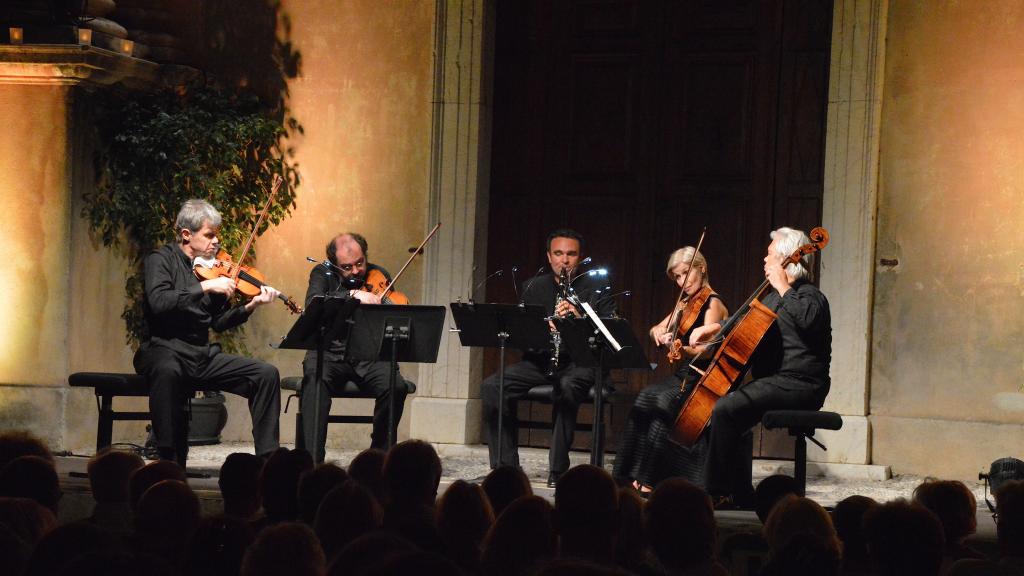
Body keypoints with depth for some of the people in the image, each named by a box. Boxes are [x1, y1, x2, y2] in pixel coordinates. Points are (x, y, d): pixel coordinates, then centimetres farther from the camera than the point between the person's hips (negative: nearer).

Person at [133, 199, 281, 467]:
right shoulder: (161, 260, -3)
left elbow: (219, 322, 11)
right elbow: (158, 302, -23)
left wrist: (251, 306, -5)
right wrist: (205, 287, -26)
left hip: (203, 354, 6)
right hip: (165, 349, -6)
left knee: (267, 374, -8)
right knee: (168, 371, -41)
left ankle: (267, 456, -6)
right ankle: (169, 460, -34)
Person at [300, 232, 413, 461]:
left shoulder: (379, 277, 10)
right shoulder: (322, 275, 6)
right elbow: (313, 304, -15)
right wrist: (353, 294, -23)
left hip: (370, 356, 1)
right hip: (330, 354, -1)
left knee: (396, 386, -27)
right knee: (315, 378, -35)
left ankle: (381, 452, -5)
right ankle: (312, 457, -34)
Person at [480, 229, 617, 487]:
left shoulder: (596, 289, 5)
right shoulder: (533, 288, 13)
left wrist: (581, 318, -22)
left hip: (579, 362, -3)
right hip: (539, 361, 3)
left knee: (567, 386, -39)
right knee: (491, 386, -21)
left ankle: (558, 469, -29)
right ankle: (505, 466, -13)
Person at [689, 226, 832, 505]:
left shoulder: (809, 296, -9)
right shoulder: (773, 296, 22)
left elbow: (807, 320, -34)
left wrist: (783, 288, -22)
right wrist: (716, 327, 21)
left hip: (797, 385, -11)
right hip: (773, 381, 11)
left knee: (725, 409, -26)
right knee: (713, 407, 6)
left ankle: (716, 492, -21)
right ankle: (740, 490, 3)